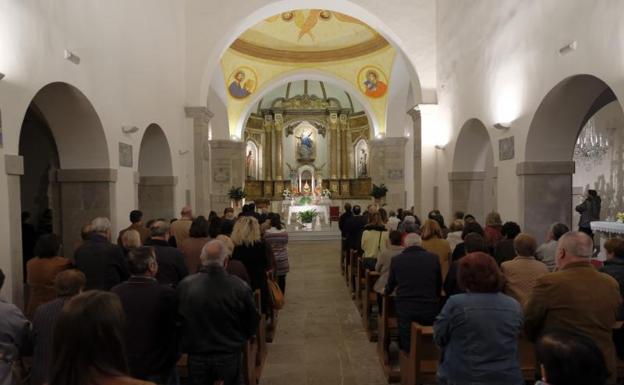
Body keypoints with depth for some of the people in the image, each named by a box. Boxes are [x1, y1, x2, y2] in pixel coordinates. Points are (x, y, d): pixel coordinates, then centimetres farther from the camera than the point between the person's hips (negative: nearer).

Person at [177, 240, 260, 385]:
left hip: (196, 358, 1)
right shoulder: (240, 287, -20)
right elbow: (252, 324, -8)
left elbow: (178, 321, -3)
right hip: (229, 357, -1)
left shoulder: (185, 285, -16)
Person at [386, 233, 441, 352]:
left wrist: (386, 290, 34)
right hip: (430, 310, 1)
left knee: (407, 346, 13)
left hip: (405, 310, 0)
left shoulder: (396, 260, -4)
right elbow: (439, 285, 10)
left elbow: (390, 287, 11)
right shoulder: (434, 258, -4)